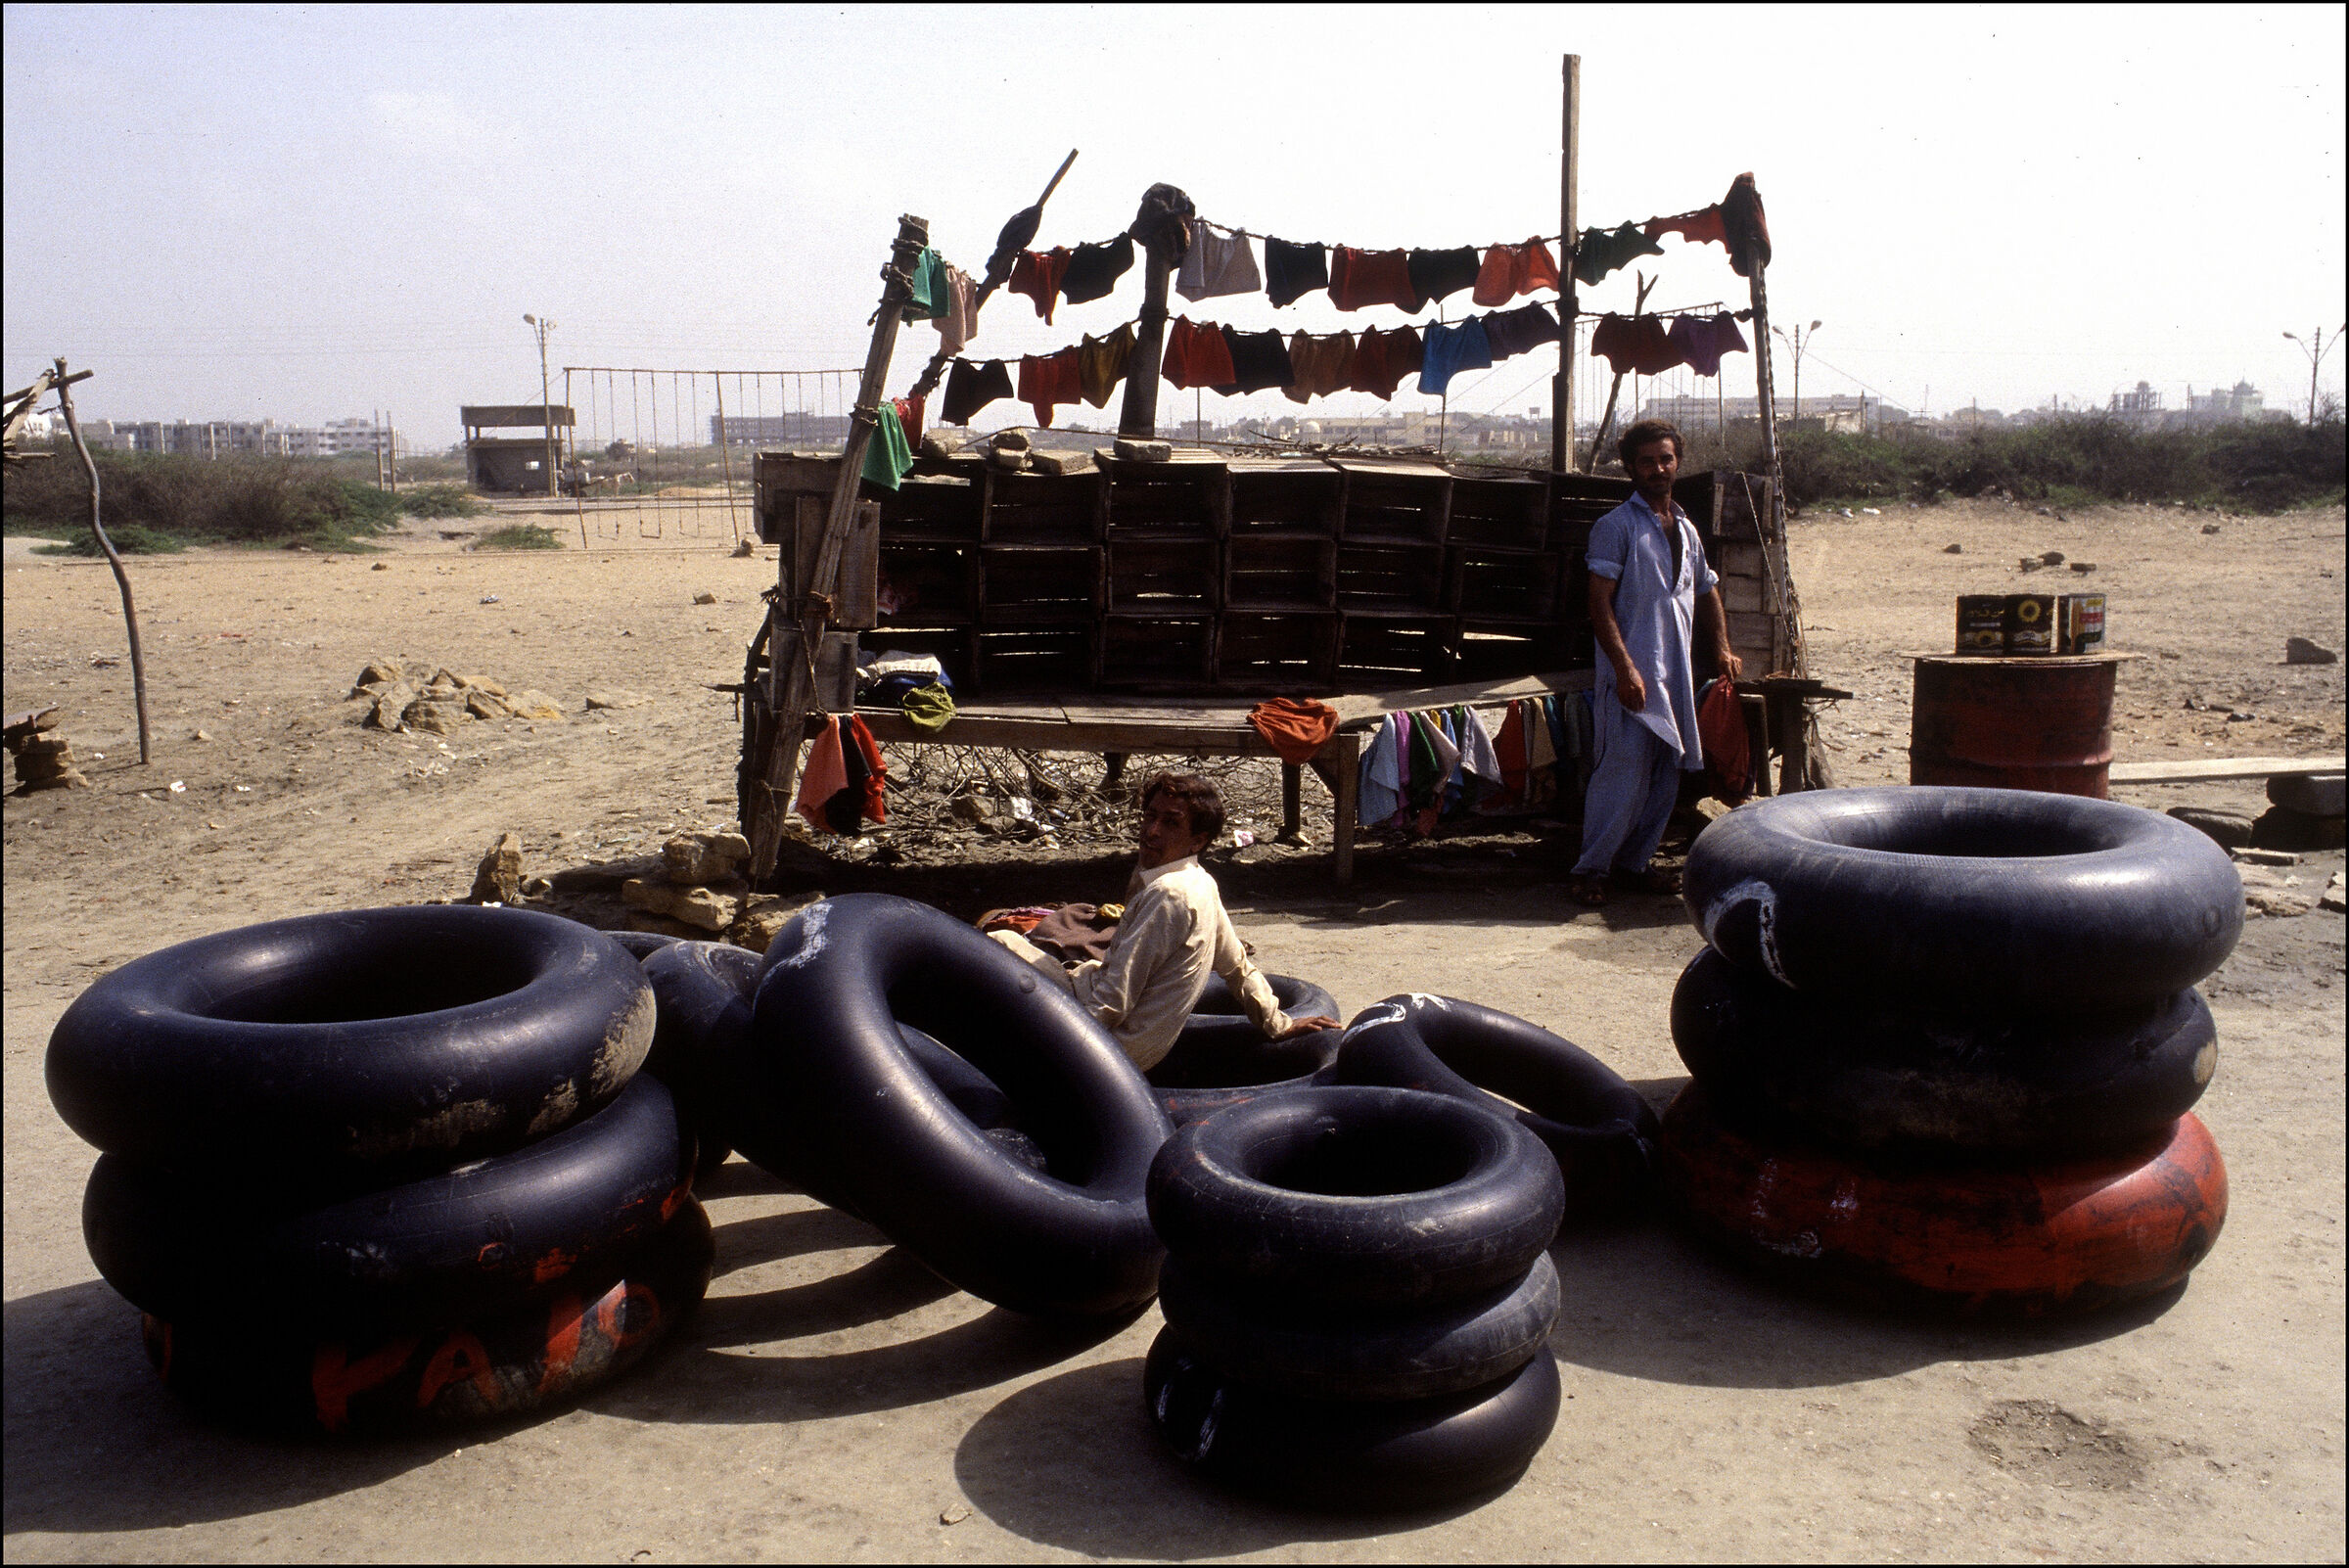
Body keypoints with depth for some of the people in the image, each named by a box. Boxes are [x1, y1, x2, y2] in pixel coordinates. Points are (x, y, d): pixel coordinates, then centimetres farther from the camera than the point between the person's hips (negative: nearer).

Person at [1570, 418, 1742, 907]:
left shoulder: (1687, 530, 18)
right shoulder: (1617, 526, -4)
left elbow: (1707, 592, 28)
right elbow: (1600, 604, -11)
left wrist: (1722, 649, 13)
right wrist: (1625, 669, -19)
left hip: (1677, 676, 7)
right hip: (1632, 676, -7)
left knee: (1666, 775, 9)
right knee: (1623, 773, -11)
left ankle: (1635, 861, 20)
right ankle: (1591, 869, -2)